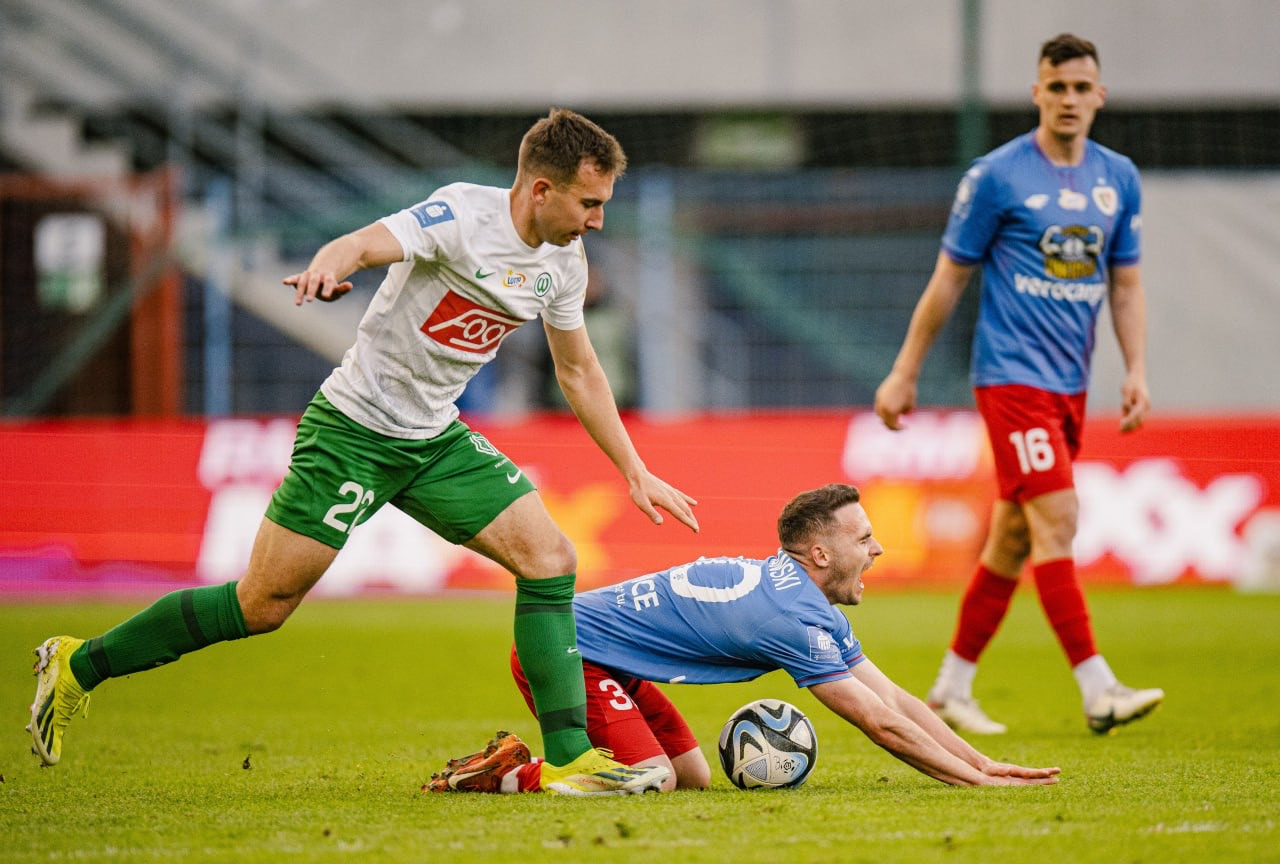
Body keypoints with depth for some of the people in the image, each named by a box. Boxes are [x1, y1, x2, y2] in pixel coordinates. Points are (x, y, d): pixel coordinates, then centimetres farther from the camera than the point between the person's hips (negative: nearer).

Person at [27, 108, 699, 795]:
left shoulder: (563, 262, 3)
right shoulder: (464, 215, -20)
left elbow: (579, 372, 17)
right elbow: (363, 245, -36)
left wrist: (635, 471, 17)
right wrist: (327, 267, -59)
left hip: (437, 439, 7)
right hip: (354, 427, -7)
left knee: (549, 558, -9)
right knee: (263, 605, -5)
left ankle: (569, 758, -4)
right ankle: (78, 666, 11)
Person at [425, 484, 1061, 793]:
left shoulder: (814, 604, 10)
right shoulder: (790, 617, -21)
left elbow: (897, 699, 11)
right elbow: (882, 724, -20)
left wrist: (985, 763, 5)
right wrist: (976, 781, -15)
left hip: (602, 655, 10)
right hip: (568, 648, -10)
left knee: (693, 777, 9)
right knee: (652, 781, -23)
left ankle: (518, 762, 12)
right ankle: (508, 774, -12)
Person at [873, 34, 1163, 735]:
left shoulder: (1119, 179, 9)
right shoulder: (996, 176, -7)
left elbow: (1125, 284, 16)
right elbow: (949, 279, -1)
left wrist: (1136, 370, 3)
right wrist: (904, 374, 1)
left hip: (1070, 383, 6)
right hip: (1012, 375, -6)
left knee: (1014, 536, 10)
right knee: (1056, 520, -16)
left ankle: (952, 688, 20)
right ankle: (1098, 690, -19)